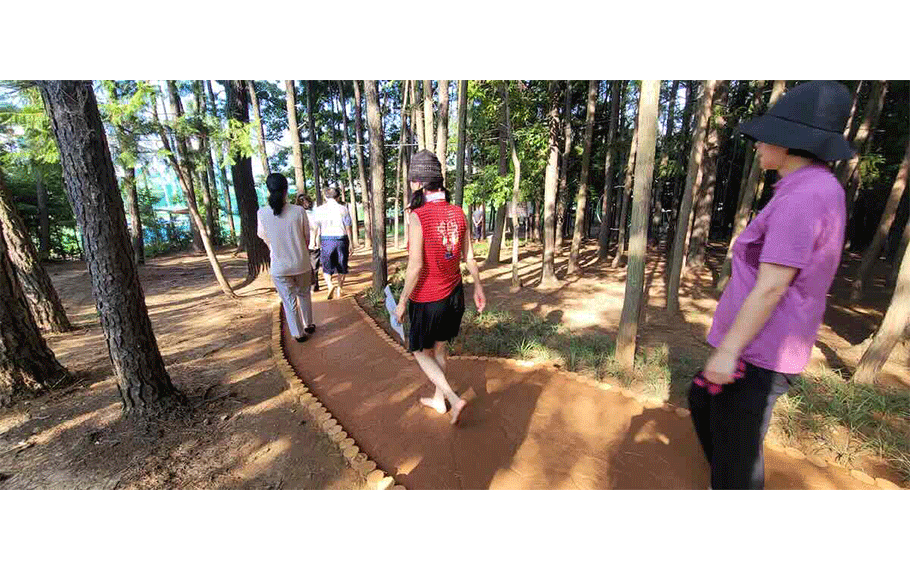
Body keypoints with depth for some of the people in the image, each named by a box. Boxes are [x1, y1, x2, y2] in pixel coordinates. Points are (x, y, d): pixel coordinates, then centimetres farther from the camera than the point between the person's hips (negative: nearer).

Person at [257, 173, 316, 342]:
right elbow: (307, 236, -3)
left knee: (289, 301, 13)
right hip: (301, 263, 1)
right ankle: (308, 325, 36)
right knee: (304, 294, 23)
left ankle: (298, 333, 21)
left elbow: (262, 235, 6)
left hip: (279, 266, 0)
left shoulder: (262, 213, -12)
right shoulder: (298, 211, -15)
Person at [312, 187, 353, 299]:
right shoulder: (343, 209, -1)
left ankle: (330, 285, -15)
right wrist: (351, 243, 5)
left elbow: (315, 228, 0)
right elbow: (348, 229, -2)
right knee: (341, 267, 13)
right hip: (341, 240, 0)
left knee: (326, 267, 9)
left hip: (326, 240, 0)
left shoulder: (318, 210, 1)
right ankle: (339, 289, 20)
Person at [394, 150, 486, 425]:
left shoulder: (418, 217, -21)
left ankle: (454, 399, 7)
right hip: (454, 295, 6)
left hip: (427, 299, -6)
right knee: (439, 348, 22)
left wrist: (402, 302, -10)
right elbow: (469, 257, 4)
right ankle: (438, 399, 38)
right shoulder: (458, 213, -2)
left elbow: (415, 267, -22)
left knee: (421, 352, 16)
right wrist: (478, 288, 15)